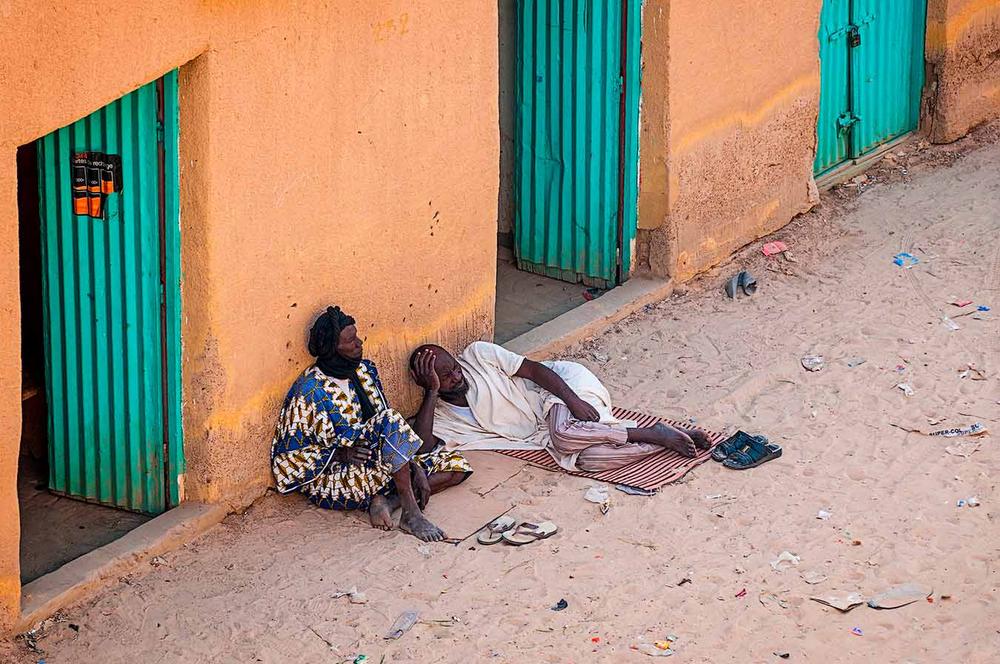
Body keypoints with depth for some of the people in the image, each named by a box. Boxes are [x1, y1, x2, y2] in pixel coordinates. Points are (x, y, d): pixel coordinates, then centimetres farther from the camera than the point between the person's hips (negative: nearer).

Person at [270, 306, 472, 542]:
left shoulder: (365, 370, 4)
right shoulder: (309, 392, -17)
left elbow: (386, 427, 9)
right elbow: (286, 459, -13)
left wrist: (416, 468, -5)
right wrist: (340, 454, -23)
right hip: (332, 477, -8)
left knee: (457, 465, -2)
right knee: (391, 419, -31)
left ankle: (387, 500, -18)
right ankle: (411, 513, -28)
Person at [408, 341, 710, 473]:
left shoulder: (476, 355, -4)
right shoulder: (439, 416, 2)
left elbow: (535, 369, -7)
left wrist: (572, 400, -21)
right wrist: (432, 391, -18)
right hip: (544, 429, 3)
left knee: (565, 434, -36)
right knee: (582, 459, -28)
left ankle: (656, 434, -22)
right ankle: (660, 440, -16)